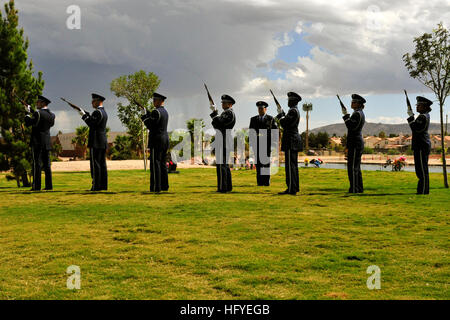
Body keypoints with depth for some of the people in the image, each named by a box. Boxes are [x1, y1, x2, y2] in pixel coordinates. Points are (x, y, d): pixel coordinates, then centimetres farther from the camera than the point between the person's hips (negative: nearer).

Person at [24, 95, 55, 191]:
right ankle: (49, 185, 8)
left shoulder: (38, 113, -11)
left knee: (37, 164, -5)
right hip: (47, 143, 6)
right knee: (47, 164, 9)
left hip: (37, 142, -6)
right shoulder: (52, 115, 9)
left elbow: (28, 123, -11)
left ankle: (36, 186, -5)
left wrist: (28, 113, 6)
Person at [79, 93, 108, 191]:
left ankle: (96, 186, -9)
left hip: (96, 142, -9)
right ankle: (103, 185, 10)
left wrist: (84, 116, -8)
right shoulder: (103, 112, 17)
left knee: (95, 164, -8)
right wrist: (85, 113, 16)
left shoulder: (97, 112, -12)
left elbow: (91, 124, -18)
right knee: (102, 164, 9)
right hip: (103, 142, 9)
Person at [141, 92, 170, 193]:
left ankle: (156, 187, -7)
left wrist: (144, 118, -1)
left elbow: (150, 126, -17)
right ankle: (164, 186, 16)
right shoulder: (165, 111, 16)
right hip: (165, 139, 9)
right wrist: (149, 115, 17)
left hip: (157, 140, -9)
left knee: (155, 163, -7)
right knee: (162, 164, 13)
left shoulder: (156, 112, -14)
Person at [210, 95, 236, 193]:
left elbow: (220, 123, -22)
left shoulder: (230, 113, -11)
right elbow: (216, 125, 18)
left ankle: (223, 187, -11)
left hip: (224, 142, -11)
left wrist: (215, 115, -7)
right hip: (222, 141, 11)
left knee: (222, 164, -11)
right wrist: (214, 117, 3)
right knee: (225, 164, 13)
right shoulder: (225, 113, 21)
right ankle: (228, 186, 18)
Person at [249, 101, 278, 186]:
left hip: (267, 144, -2)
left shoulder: (271, 119, 6)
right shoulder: (253, 119, 13)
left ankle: (267, 181, 1)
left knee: (266, 162, -2)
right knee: (258, 163, 0)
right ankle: (260, 182, 2)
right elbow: (251, 131, 10)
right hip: (257, 144, 2)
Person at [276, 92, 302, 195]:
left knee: (290, 165, -10)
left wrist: (281, 117, -2)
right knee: (293, 165, 14)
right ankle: (295, 187, 20)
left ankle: (291, 189, -11)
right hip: (294, 140, 11)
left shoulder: (292, 111, -14)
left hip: (291, 141, -11)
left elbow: (285, 124, -19)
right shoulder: (295, 111, 17)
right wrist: (283, 117, 12)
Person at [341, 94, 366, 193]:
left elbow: (351, 126, -23)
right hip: (358, 142, 11)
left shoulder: (357, 114, -14)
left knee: (352, 167, -9)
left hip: (355, 144, -11)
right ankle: (359, 188, 18)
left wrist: (346, 115, -19)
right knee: (356, 167, 14)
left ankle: (354, 189, -9)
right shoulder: (360, 113, 18)